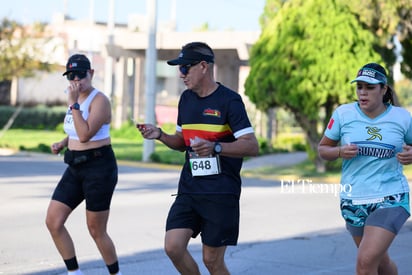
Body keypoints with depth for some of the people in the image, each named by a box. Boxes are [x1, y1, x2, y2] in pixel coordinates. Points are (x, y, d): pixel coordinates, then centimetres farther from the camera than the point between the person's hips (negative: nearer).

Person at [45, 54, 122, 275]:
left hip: (99, 167, -8)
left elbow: (85, 134, -27)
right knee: (53, 221, 0)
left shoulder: (99, 100, -15)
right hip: (75, 167, 8)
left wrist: (73, 104, -25)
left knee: (96, 230, 0)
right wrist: (62, 144, 9)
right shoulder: (75, 98, 10)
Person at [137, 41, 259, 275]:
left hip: (221, 192, -6)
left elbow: (252, 146, -16)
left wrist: (215, 147, -30)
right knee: (173, 247, -8)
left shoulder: (229, 100, -10)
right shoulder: (186, 98, 11)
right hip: (189, 188, 6)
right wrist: (160, 135, 3)